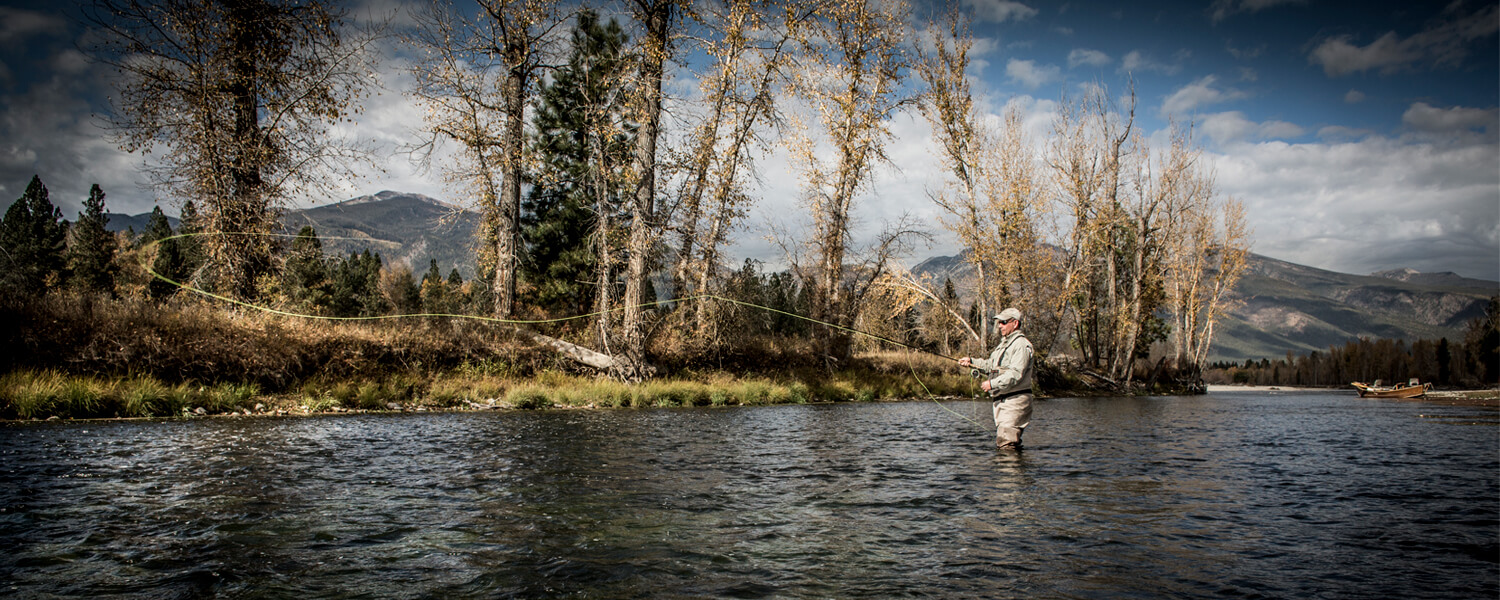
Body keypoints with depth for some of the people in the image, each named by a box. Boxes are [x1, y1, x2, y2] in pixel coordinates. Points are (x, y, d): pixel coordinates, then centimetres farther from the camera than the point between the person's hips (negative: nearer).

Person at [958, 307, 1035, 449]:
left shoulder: (1021, 344, -11)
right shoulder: (1005, 343, 22)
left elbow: (1015, 374, -22)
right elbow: (990, 365, 26)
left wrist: (993, 384, -21)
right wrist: (971, 361, 13)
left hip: (1014, 401, -10)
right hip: (1001, 400, 10)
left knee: (1006, 443, -15)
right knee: (1000, 442, 11)